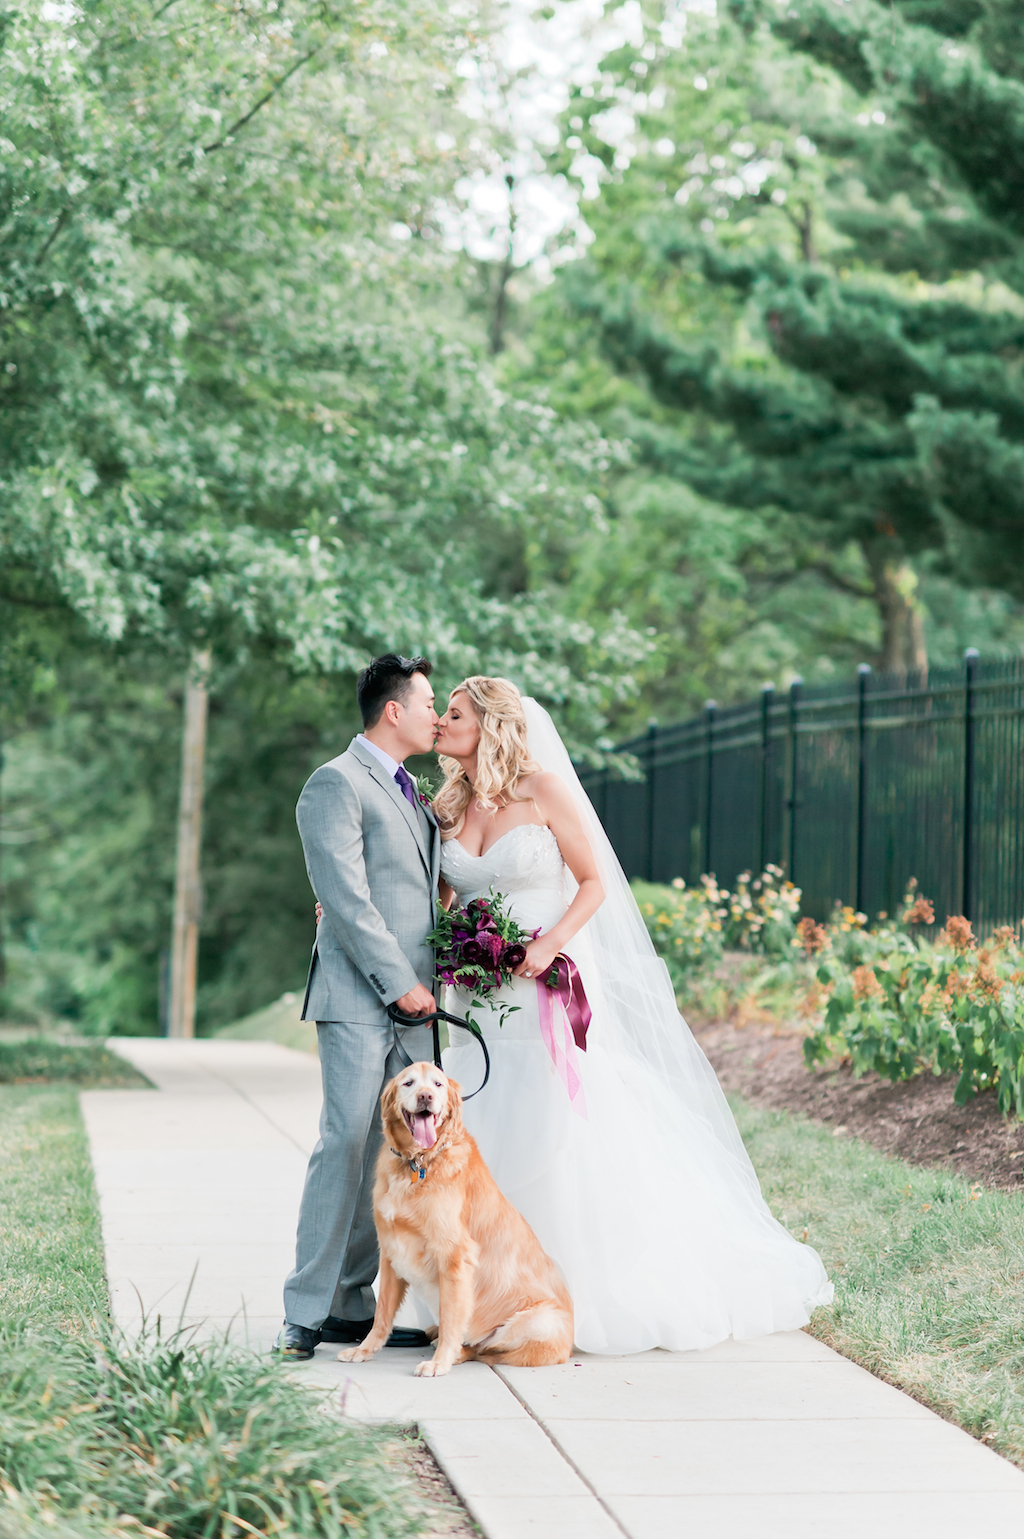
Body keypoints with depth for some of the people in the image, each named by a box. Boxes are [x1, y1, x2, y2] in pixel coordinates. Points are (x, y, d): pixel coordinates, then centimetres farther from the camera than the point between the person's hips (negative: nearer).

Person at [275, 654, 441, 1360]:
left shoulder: (410, 792, 23)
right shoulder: (337, 785, -6)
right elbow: (345, 898, -14)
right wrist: (397, 981, -15)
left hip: (413, 1000, 8)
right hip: (359, 999, -8)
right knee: (347, 1146, -12)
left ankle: (354, 1303, 10)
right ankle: (308, 1313, -9)